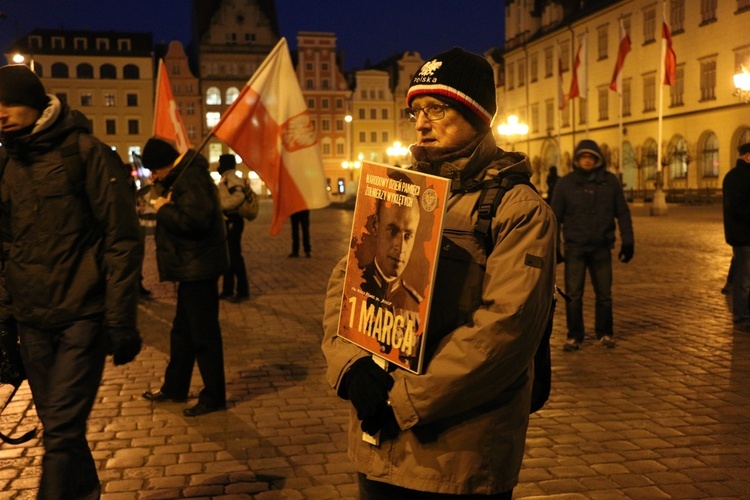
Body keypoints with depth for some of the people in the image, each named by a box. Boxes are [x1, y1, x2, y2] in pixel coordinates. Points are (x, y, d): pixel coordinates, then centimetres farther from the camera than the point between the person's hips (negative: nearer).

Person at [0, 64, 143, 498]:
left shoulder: (86, 152, -7)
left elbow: (123, 241, -9)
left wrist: (122, 322, -12)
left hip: (82, 317, -5)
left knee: (62, 431, -8)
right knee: (59, 425, 14)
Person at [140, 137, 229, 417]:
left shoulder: (192, 179, -19)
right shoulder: (183, 175, 14)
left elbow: (194, 220, -30)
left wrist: (164, 209, -16)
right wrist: (166, 205, 0)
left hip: (198, 267, -11)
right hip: (191, 267, 11)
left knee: (203, 333, -3)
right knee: (182, 330, 19)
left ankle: (214, 396, 7)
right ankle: (174, 388, 31)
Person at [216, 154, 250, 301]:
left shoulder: (231, 178, -13)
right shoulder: (225, 179, 19)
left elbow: (239, 196, -29)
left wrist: (221, 206, -26)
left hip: (232, 221, -11)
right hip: (227, 221, 11)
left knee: (235, 256, -8)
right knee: (227, 256, 13)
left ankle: (243, 291, -4)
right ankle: (227, 290, 19)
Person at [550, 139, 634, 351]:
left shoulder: (610, 181, 2)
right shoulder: (565, 183, 0)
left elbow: (622, 213, 8)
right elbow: (555, 216, 3)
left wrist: (627, 242, 4)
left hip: (602, 248, 1)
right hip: (575, 248, -1)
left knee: (604, 294, 9)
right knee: (573, 295, -2)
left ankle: (604, 334, 25)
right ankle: (574, 336, 11)